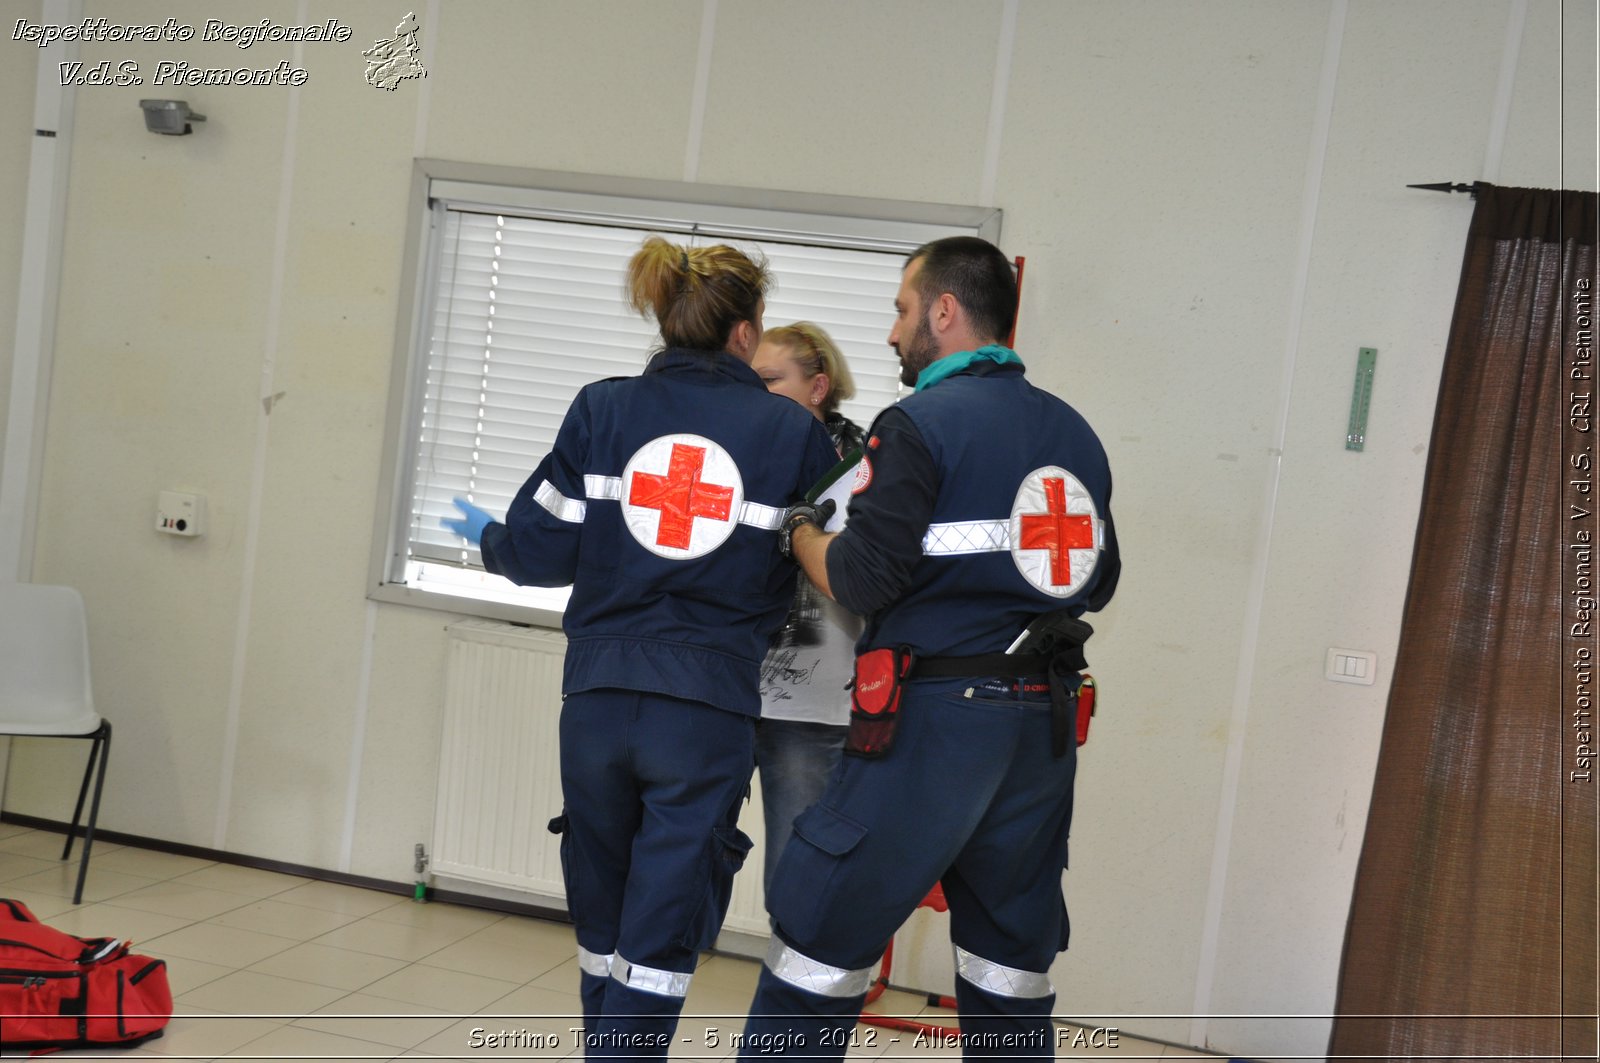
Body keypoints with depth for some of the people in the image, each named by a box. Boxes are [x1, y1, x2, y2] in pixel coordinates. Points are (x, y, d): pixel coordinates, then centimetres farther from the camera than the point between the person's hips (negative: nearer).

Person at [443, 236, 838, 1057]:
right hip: (709, 711, -2)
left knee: (602, 925, 21)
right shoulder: (795, 434, -1)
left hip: (599, 698, 3)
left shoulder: (602, 410, 1)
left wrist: (486, 537, 22)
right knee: (659, 941, 5)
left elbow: (541, 550, 1)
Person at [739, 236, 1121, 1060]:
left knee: (822, 932, 2)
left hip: (936, 714, -7)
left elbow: (859, 582, -13)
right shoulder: (1074, 433, 12)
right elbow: (1098, 583, 17)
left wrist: (801, 529, 5)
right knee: (1011, 960, 16)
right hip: (1043, 722, 7)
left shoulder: (921, 425, -9)